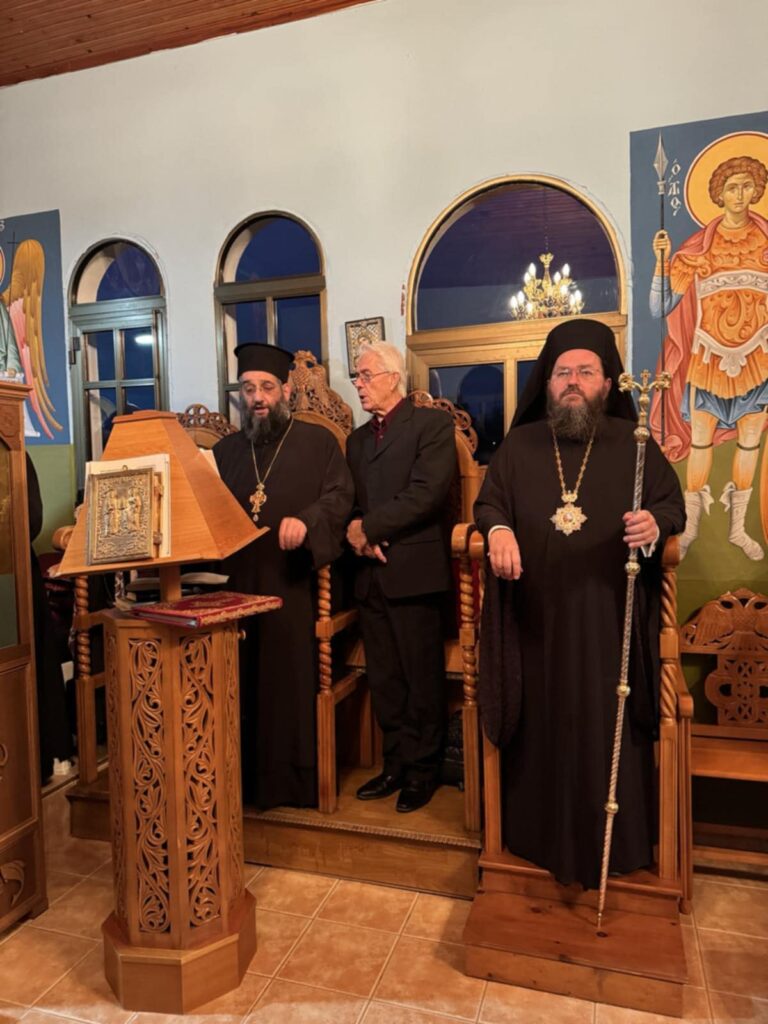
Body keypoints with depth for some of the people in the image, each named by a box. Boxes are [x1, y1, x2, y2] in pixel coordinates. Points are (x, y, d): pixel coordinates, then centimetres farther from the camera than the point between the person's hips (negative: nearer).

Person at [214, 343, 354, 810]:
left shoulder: (318, 442, 6)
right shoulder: (225, 450, 19)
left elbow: (339, 496, -5)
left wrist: (305, 520, -23)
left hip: (297, 584, -3)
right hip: (238, 585, 4)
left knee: (295, 681, 0)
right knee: (245, 683, 5)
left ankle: (298, 779, 13)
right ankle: (248, 777, 18)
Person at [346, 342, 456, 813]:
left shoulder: (433, 424, -2)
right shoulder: (358, 438, 20)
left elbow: (427, 492, -15)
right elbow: (350, 500, 17)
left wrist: (370, 528, -12)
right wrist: (354, 530, -5)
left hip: (414, 569, -6)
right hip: (370, 572, 7)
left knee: (422, 678, 4)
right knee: (384, 679, 13)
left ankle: (422, 769, 20)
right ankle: (396, 763, 27)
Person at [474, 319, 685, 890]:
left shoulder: (634, 444, 5)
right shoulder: (519, 446, 9)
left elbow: (674, 504, 4)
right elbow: (488, 501, 7)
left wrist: (656, 523, -20)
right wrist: (498, 530, -16)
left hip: (609, 623, -1)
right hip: (537, 622, 1)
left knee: (607, 732, 7)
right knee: (542, 731, 10)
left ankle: (613, 846, 27)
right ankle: (538, 836, 28)